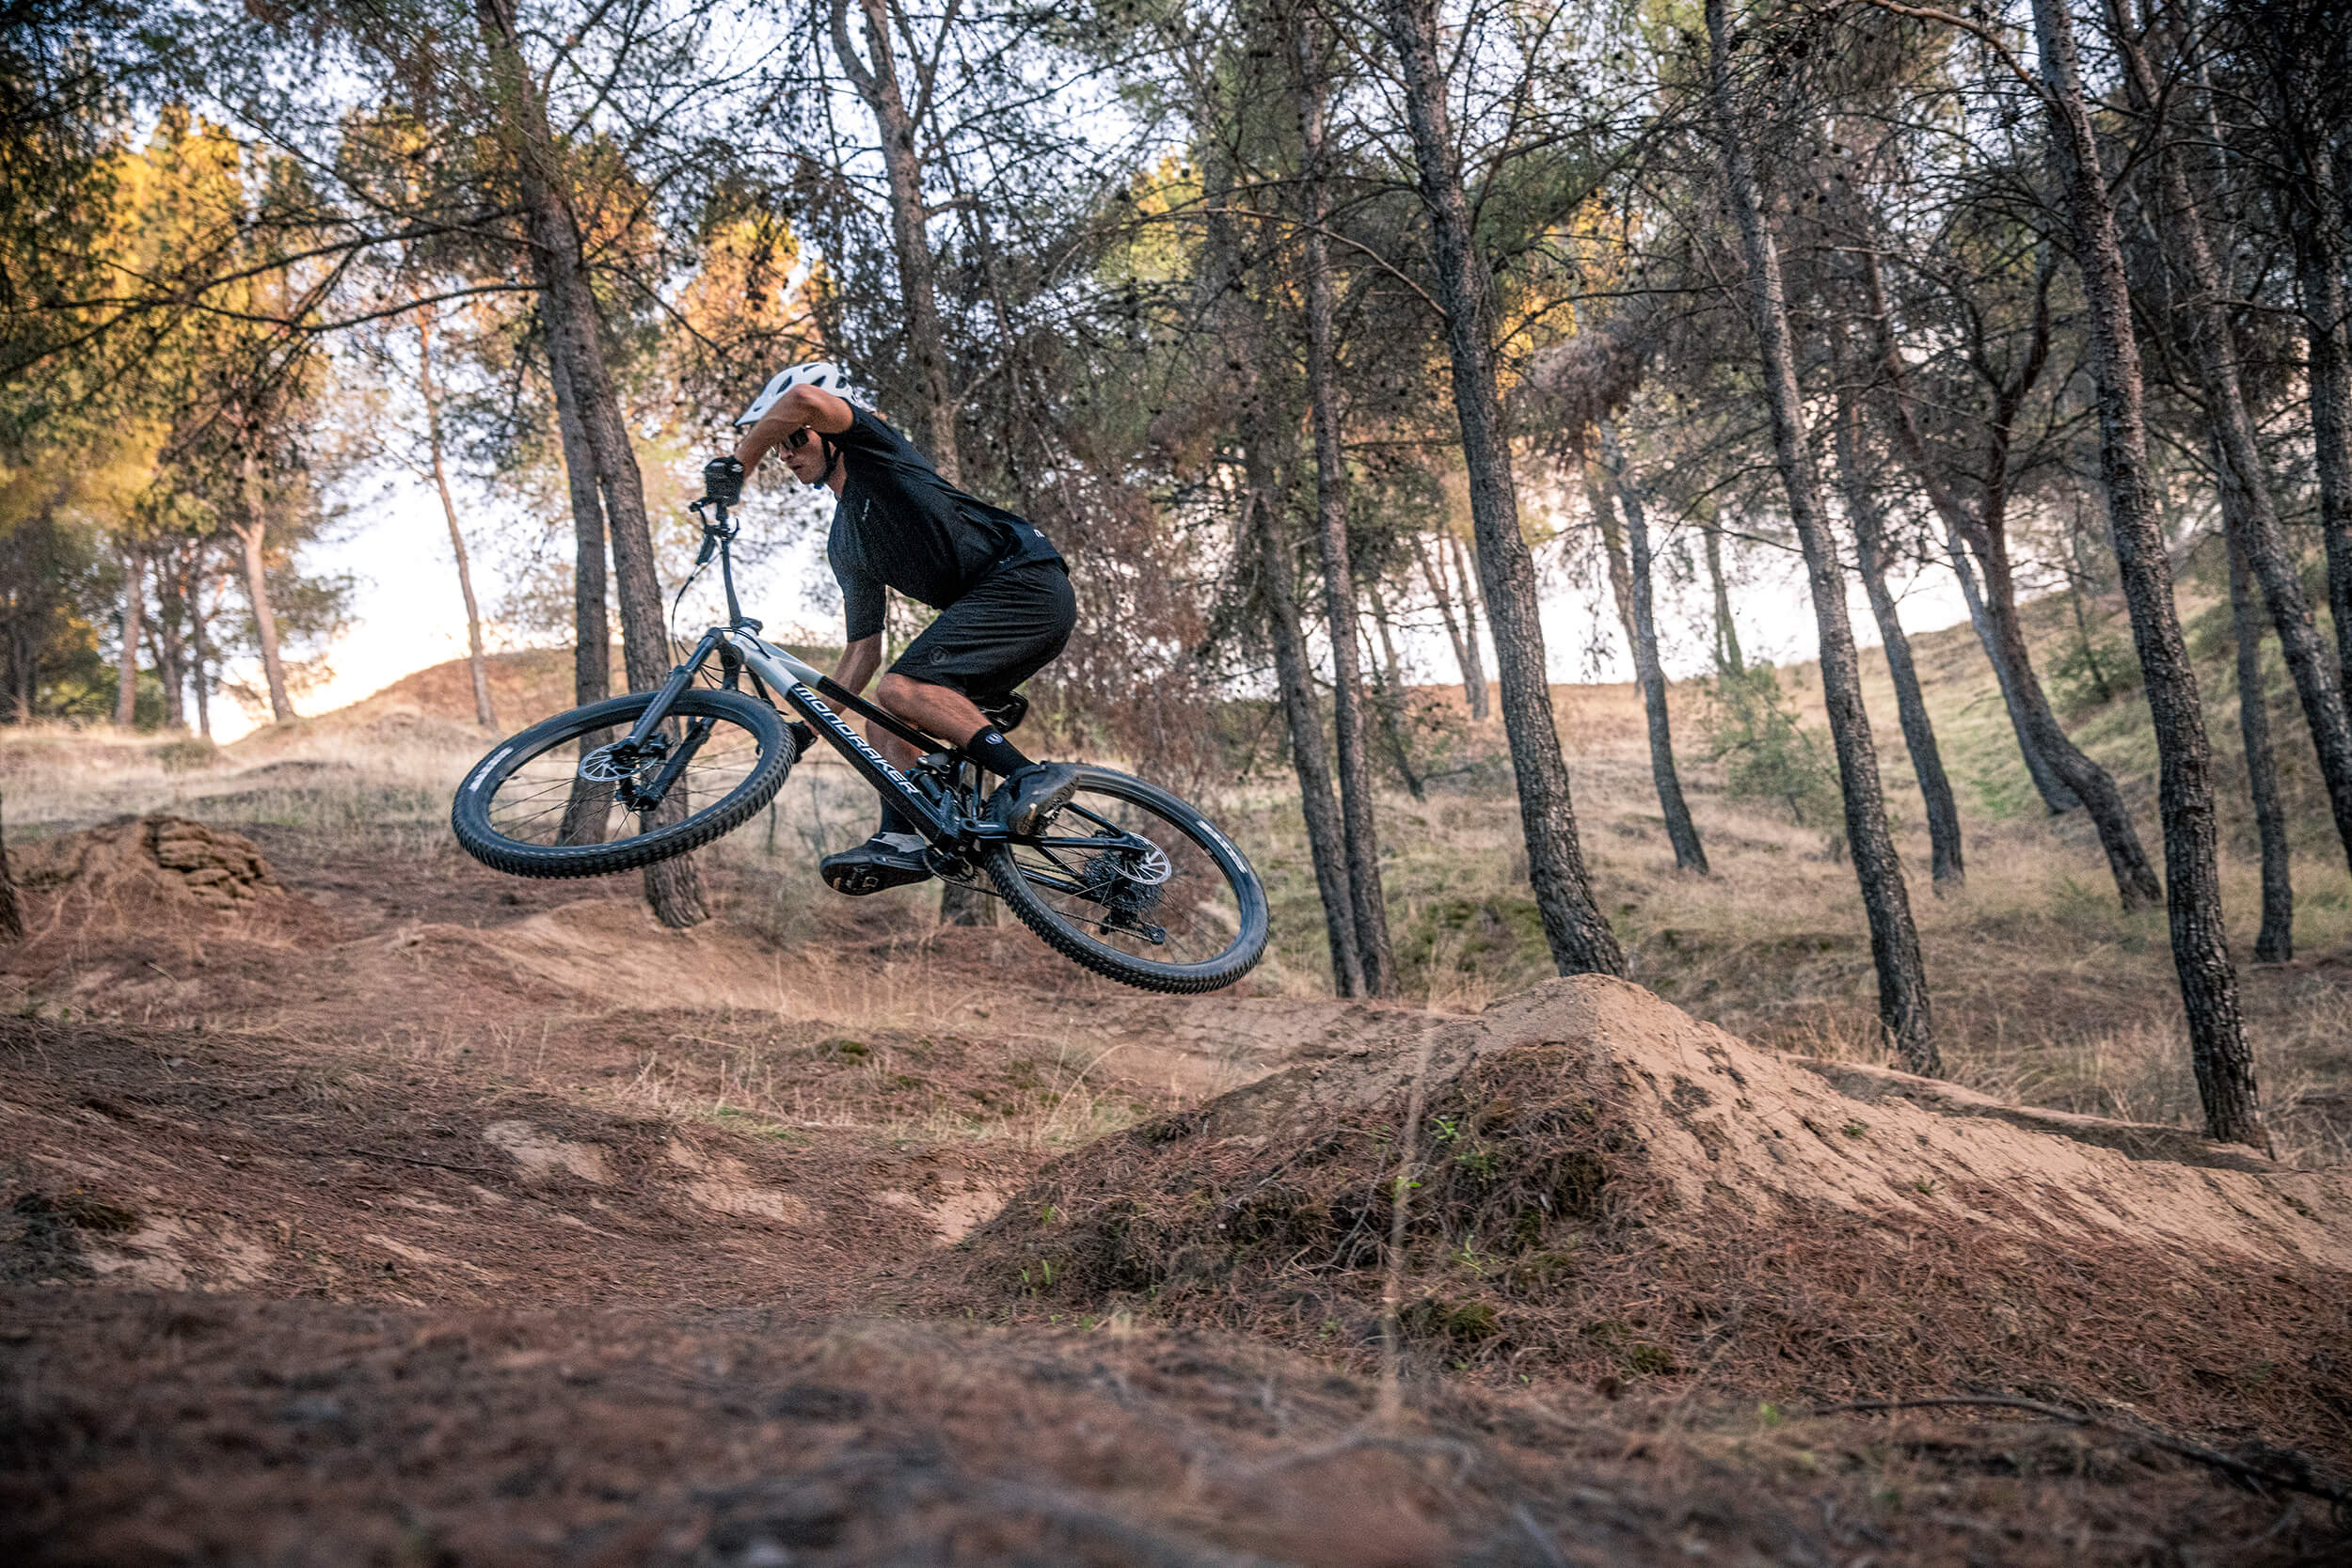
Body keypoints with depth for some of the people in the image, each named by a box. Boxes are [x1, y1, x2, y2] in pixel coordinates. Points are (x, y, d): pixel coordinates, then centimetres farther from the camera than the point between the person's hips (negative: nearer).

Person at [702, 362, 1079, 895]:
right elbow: (863, 650, 23)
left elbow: (806, 399, -21)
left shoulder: (872, 449, 2)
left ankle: (1032, 776, -32)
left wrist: (737, 462, -11)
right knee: (886, 726, 4)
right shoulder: (844, 544, 23)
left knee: (902, 687, -23)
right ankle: (902, 841, -8)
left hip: (1024, 578, -9)